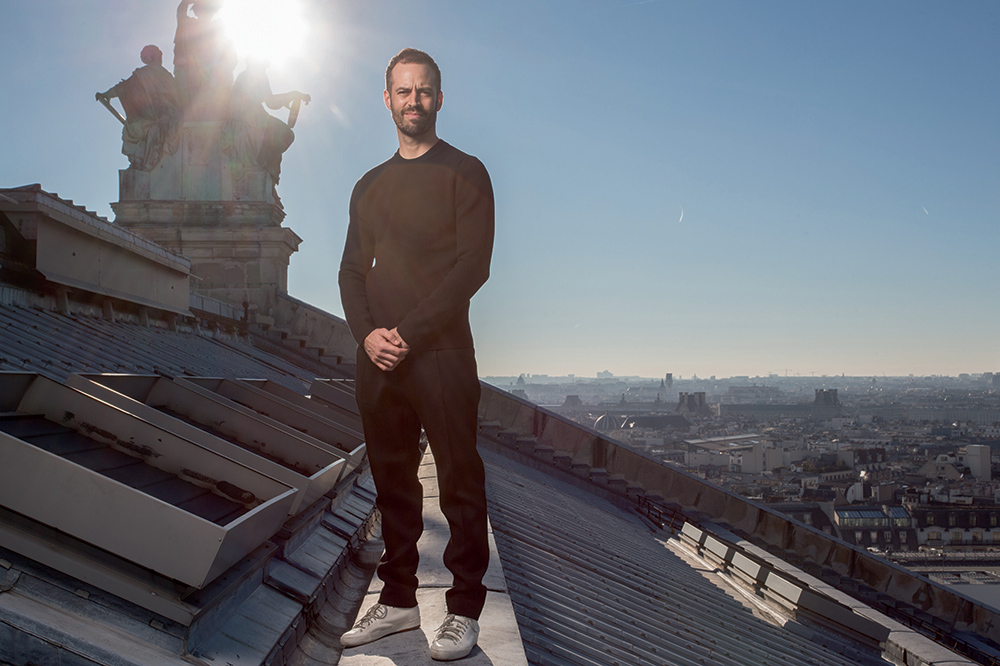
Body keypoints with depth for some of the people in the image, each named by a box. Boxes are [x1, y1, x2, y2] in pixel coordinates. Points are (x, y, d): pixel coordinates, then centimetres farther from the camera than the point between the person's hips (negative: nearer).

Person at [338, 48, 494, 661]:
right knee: (393, 480, 10)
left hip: (441, 353, -5)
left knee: (459, 482, -2)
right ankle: (399, 600, 21)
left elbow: (472, 265, -8)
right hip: (378, 358, 5)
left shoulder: (465, 173, 2)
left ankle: (465, 611, 7)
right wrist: (367, 333, -4)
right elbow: (352, 270, 15)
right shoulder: (370, 186, 19)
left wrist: (410, 333, -14)